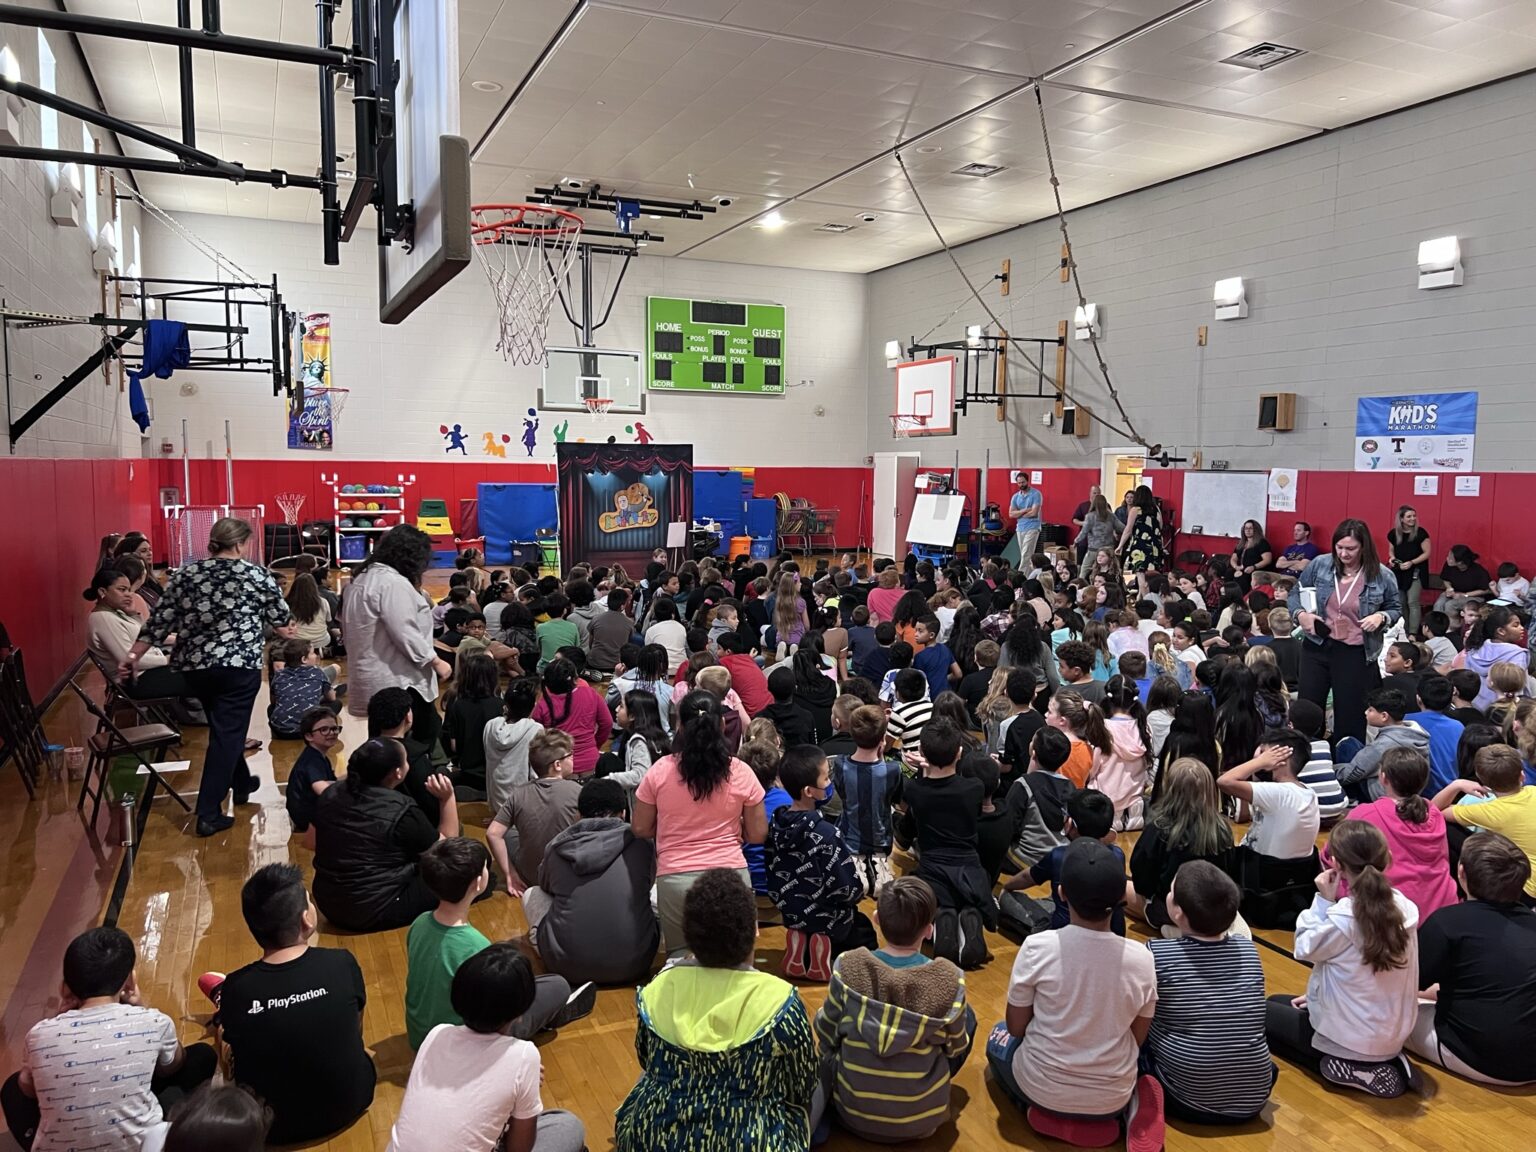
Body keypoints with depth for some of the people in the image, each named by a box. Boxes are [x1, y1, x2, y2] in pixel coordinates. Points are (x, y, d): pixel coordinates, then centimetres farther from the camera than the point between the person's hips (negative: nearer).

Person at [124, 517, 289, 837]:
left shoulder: (185, 574, 7)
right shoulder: (255, 575, -4)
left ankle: (241, 783, 41)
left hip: (193, 665, 5)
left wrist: (133, 656, 10)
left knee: (223, 726, 24)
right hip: (238, 664, -5)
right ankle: (208, 814, -3)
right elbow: (280, 618, 4)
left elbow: (160, 620, 4)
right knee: (228, 733, -1)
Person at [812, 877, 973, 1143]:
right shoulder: (949, 980, -19)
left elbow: (826, 1032, -3)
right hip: (920, 1119, -1)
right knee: (968, 1016, 17)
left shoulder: (847, 967, -18)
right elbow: (956, 1048, -2)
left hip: (853, 1112, 1)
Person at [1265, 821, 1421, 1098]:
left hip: (1350, 1041, -7)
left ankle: (1350, 1069, 0)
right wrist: (1321, 992, 9)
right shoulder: (1403, 906, -6)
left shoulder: (1344, 917, -28)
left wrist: (1323, 901, -12)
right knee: (1278, 1002, 26)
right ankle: (1383, 1063, 10)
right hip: (1392, 1036, 7)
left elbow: (1305, 948, -9)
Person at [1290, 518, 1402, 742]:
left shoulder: (1381, 576, -6)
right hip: (1317, 648, 2)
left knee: (1350, 718, 6)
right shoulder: (1320, 565, -2)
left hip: (1356, 655, -2)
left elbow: (1396, 608, 9)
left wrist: (1381, 617, -13)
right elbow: (1295, 593, 10)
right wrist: (1300, 614, -10)